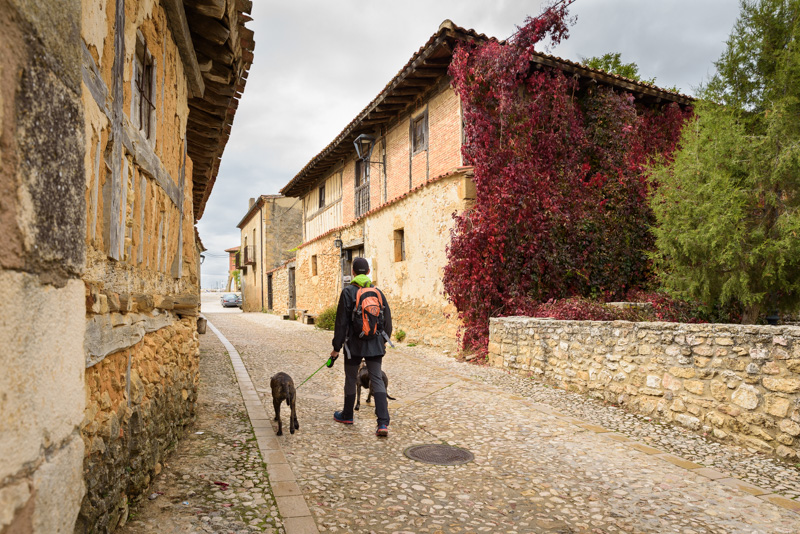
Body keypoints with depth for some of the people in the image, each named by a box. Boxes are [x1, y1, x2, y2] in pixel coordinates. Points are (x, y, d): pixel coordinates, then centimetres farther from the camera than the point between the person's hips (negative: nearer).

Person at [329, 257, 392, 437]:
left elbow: (341, 322, -10)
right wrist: (384, 340, 23)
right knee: (377, 380, 3)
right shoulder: (377, 292, 4)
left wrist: (336, 347, -3)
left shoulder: (348, 292, -8)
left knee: (351, 379, 14)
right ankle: (383, 423, -7)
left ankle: (347, 415, 33)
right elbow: (387, 319, 9)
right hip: (375, 344, 3)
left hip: (354, 344, -3)